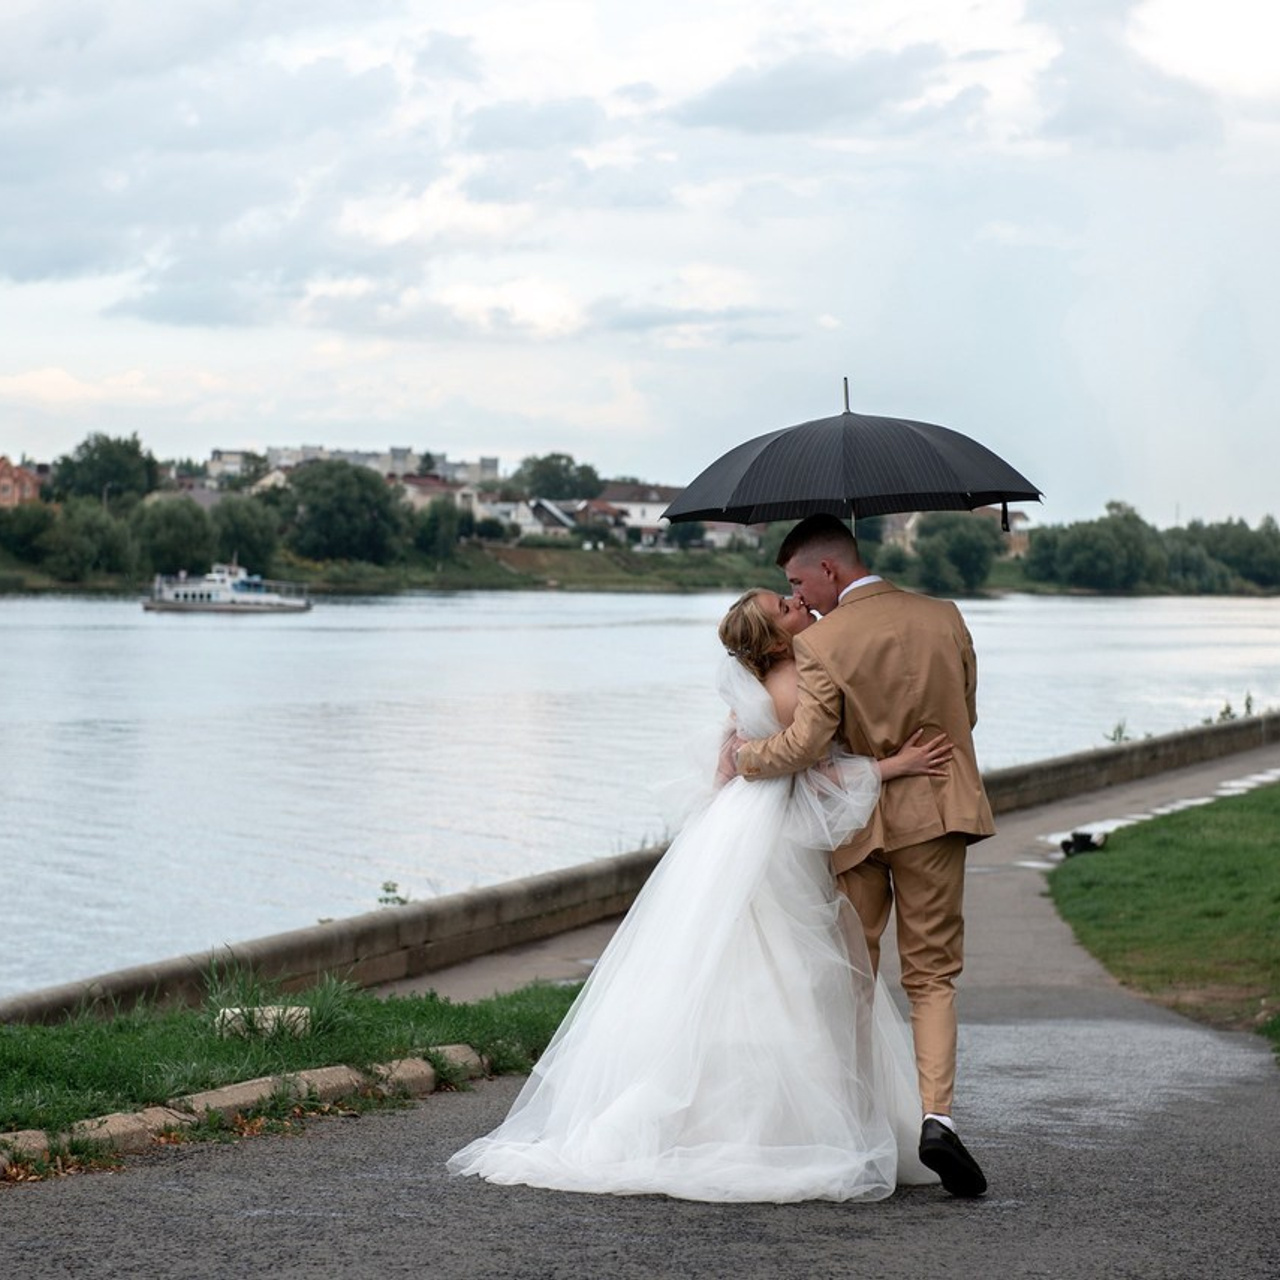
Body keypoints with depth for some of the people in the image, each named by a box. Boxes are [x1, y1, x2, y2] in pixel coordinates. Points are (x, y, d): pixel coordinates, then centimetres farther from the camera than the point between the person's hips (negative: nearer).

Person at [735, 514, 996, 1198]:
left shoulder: (821, 643, -13)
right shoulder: (943, 618, 1)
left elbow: (803, 744, -19)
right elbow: (964, 714, 10)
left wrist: (745, 755, -1)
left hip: (858, 822, -2)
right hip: (936, 814, 2)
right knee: (932, 973, 5)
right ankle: (936, 1116, -13)